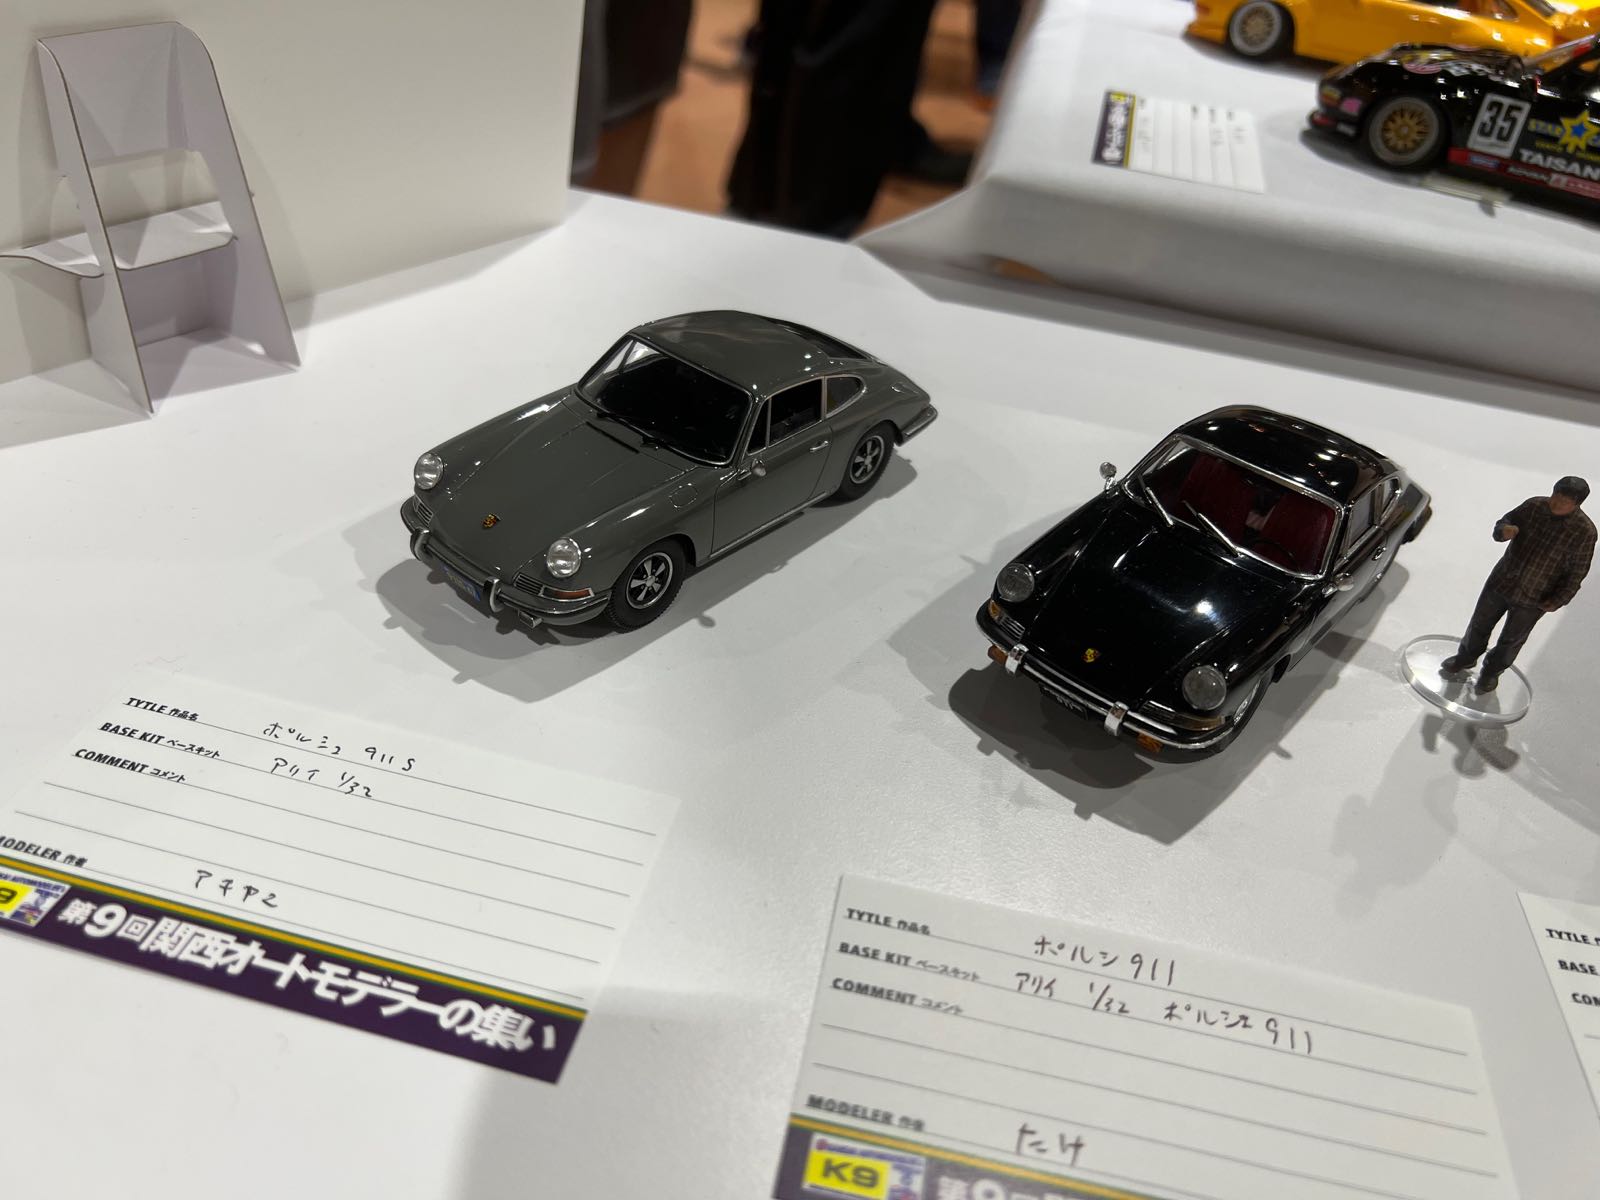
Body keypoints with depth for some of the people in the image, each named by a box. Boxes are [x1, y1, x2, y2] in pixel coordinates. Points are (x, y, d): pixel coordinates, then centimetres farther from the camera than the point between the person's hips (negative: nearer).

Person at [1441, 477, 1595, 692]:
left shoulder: (1584, 531, -20)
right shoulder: (1534, 505, -14)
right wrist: (1503, 531, -24)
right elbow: (1503, 523, 0)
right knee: (1480, 624, 21)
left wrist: (1559, 600, -15)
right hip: (1501, 581, 3)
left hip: (1533, 600, -2)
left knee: (1511, 640, 18)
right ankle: (1466, 657, 48)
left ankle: (1491, 671, 44)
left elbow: (1577, 572, -11)